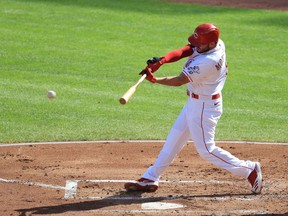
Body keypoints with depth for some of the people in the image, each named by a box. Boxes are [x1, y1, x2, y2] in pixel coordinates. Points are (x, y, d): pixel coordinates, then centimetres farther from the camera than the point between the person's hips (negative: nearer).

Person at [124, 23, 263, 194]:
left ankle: (249, 170, 9)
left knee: (206, 150, -1)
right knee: (174, 139, 14)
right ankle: (150, 179, 22)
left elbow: (179, 81, -22)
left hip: (204, 107, -10)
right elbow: (183, 51, -8)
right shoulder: (217, 44, -7)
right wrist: (162, 60, -23)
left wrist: (154, 80, -12)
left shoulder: (207, 62, -31)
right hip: (195, 103, 10)